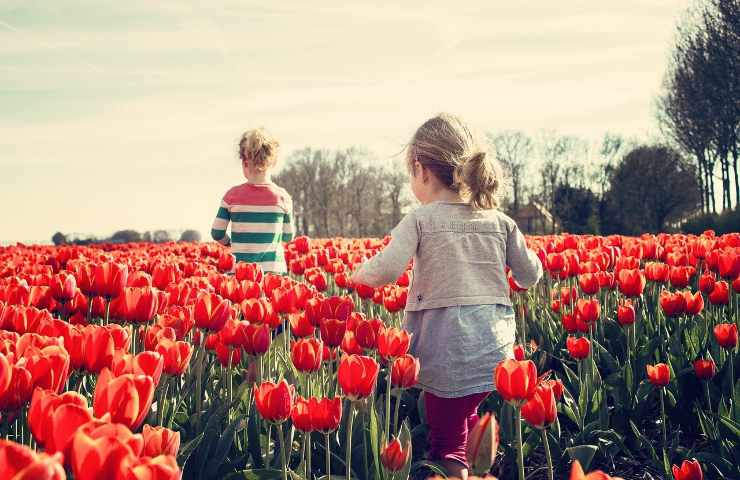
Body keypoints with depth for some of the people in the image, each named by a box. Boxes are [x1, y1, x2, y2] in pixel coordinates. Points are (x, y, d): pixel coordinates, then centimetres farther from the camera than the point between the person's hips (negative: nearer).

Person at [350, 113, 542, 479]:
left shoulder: (420, 220, -7)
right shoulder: (499, 221, 6)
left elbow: (387, 271, -19)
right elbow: (530, 276, 12)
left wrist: (359, 273, 2)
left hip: (448, 353, -4)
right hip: (496, 351, 5)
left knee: (447, 444, 7)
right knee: (467, 419, 27)